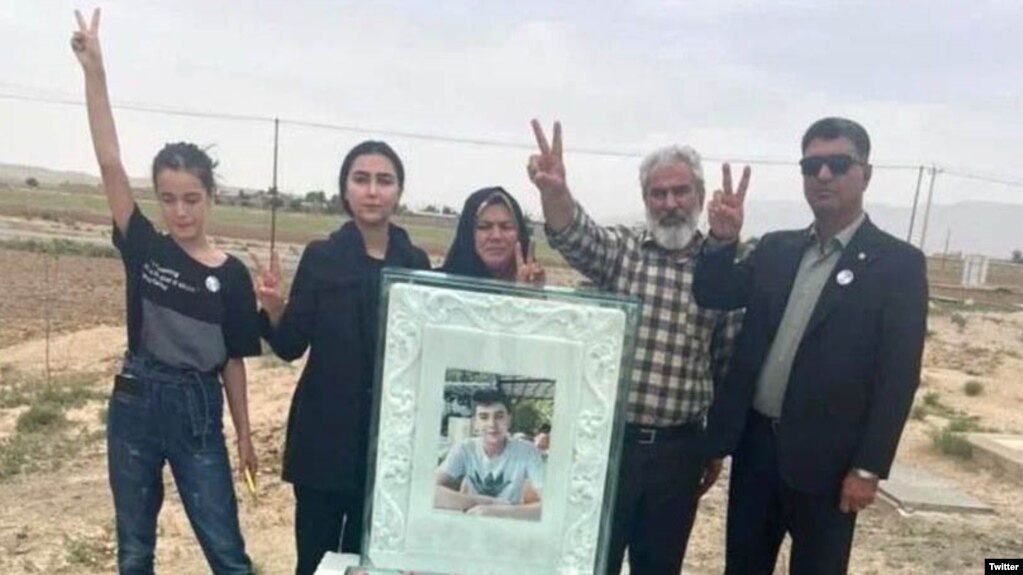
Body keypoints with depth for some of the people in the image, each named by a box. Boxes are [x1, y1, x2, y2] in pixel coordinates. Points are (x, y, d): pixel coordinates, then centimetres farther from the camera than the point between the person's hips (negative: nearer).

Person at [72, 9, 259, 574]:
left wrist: (244, 437, 3)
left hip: (197, 414, -1)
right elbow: (110, 162, -14)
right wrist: (93, 68, -22)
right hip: (134, 405, 2)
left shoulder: (232, 274, -6)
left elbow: (233, 361, 0)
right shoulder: (143, 248, -4)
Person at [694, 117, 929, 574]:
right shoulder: (775, 249, 8)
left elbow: (898, 376, -10)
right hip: (755, 441, 5)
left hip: (825, 457, -4)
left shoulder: (898, 263, -7)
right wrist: (723, 239, -17)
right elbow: (713, 296, 1)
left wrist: (868, 468, -12)